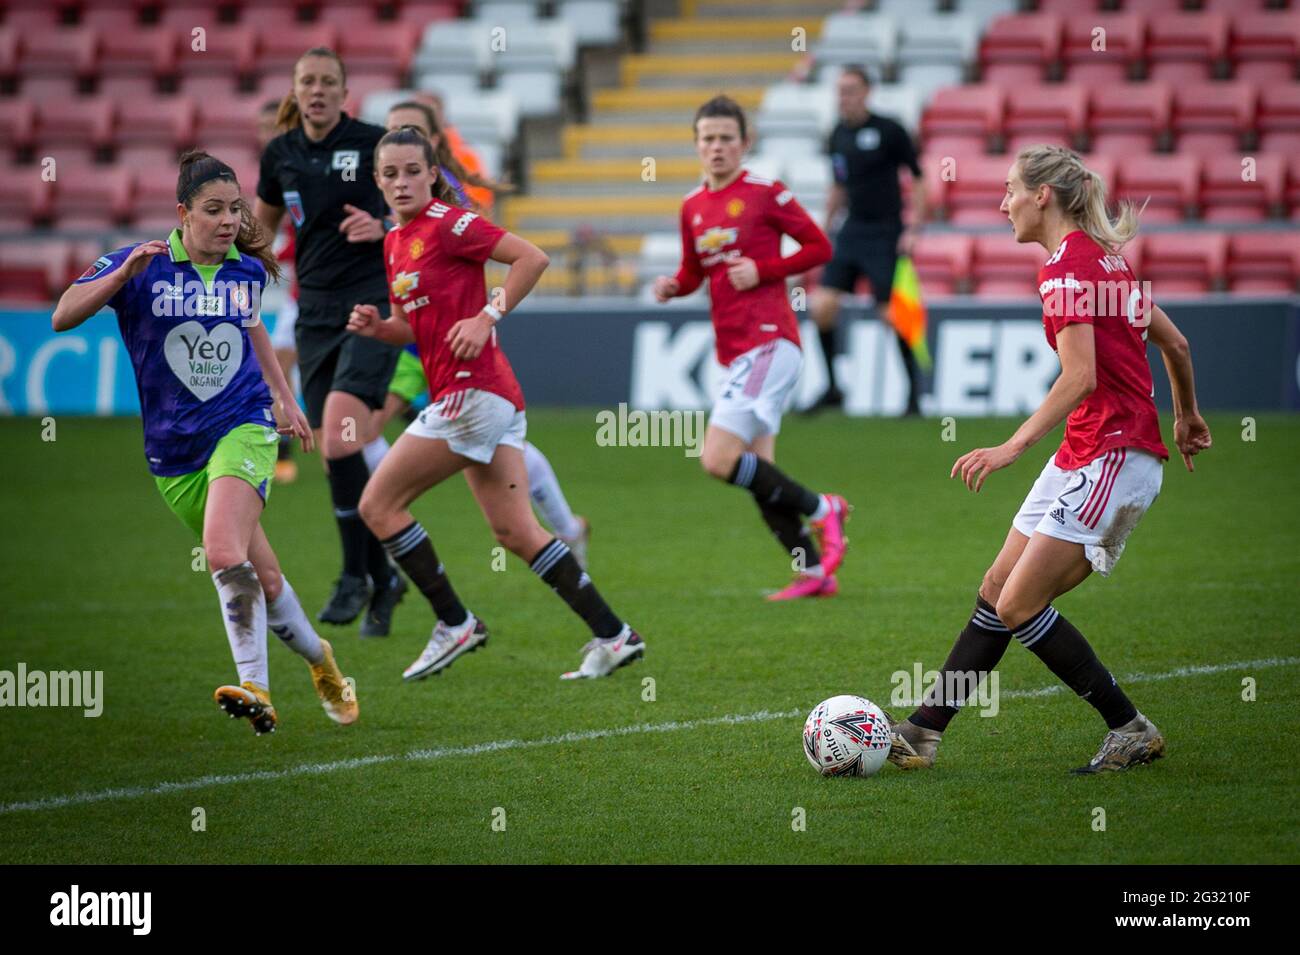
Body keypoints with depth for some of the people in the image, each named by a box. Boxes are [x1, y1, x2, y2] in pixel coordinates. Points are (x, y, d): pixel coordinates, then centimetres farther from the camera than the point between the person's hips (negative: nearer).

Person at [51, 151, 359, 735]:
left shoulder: (248, 271, 3)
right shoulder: (141, 266, -7)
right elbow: (63, 317, -16)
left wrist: (284, 396, 25)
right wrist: (123, 273, -29)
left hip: (242, 429, -1)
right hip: (174, 450, 1)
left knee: (223, 552, -27)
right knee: (262, 577, 9)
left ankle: (254, 686, -27)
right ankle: (319, 661, 34)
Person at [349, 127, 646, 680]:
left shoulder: (447, 224, -9)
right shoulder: (395, 242, 17)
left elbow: (532, 258, -15)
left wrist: (487, 317, -18)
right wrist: (376, 326, 4)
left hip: (474, 392, -9)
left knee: (378, 505, -4)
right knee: (515, 532, 6)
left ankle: (454, 624, 2)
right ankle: (612, 636, 6)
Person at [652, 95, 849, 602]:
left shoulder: (766, 194, -7)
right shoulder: (692, 207, 12)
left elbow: (819, 246, -3)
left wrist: (763, 270, -14)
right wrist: (673, 285, 1)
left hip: (769, 342, -8)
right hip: (734, 350, 8)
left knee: (718, 459, -18)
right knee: (757, 474, 8)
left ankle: (821, 508, -2)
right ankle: (815, 572, 19)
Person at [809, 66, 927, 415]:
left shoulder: (889, 131, -9)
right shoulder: (838, 135, 8)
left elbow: (919, 180, -5)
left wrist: (913, 231, -11)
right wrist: (824, 229, 18)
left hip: (885, 234, -5)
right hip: (852, 231, 5)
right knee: (822, 305, -7)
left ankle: (914, 390, 9)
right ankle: (832, 388, 6)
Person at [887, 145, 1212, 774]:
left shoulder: (1066, 266, -14)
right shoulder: (1104, 256, 14)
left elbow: (1080, 377, -24)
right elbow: (1175, 343, 22)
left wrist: (1014, 447, -28)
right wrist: (1185, 417, 37)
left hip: (1111, 457, -10)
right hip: (1085, 458, 10)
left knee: (1019, 605, -10)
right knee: (998, 590, 8)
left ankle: (1132, 730, -2)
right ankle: (923, 731, 10)